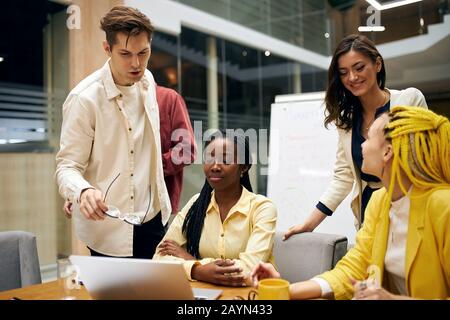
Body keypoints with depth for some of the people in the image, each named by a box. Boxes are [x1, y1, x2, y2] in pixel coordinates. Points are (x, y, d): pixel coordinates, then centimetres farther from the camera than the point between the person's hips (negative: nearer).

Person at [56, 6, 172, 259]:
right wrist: (83, 192, -38)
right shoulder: (84, 99, -21)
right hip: (110, 228, -6)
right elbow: (67, 167, -16)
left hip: (153, 217, 6)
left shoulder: (147, 80, 0)